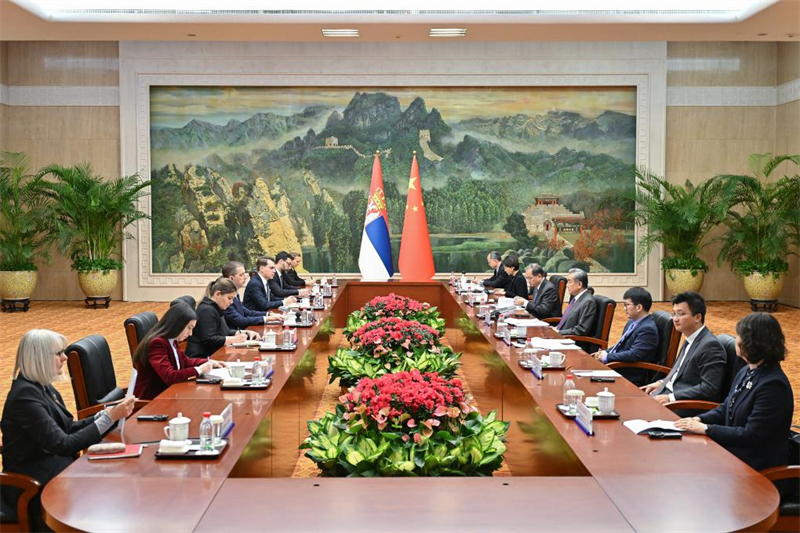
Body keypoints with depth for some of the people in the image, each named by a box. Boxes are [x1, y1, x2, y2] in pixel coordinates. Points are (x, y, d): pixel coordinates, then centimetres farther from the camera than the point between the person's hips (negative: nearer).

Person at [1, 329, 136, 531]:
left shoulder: (42, 386, 6)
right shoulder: (25, 395, -21)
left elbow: (69, 428, 10)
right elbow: (63, 445, -25)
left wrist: (106, 414, -4)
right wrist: (109, 418, -24)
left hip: (53, 466, 8)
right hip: (33, 486, -8)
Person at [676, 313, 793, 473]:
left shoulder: (773, 385, -22)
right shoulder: (746, 372, 6)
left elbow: (751, 435, -23)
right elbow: (726, 409, 16)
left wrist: (706, 429, -18)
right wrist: (700, 420, -3)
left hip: (756, 464, -8)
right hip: (731, 448, 8)